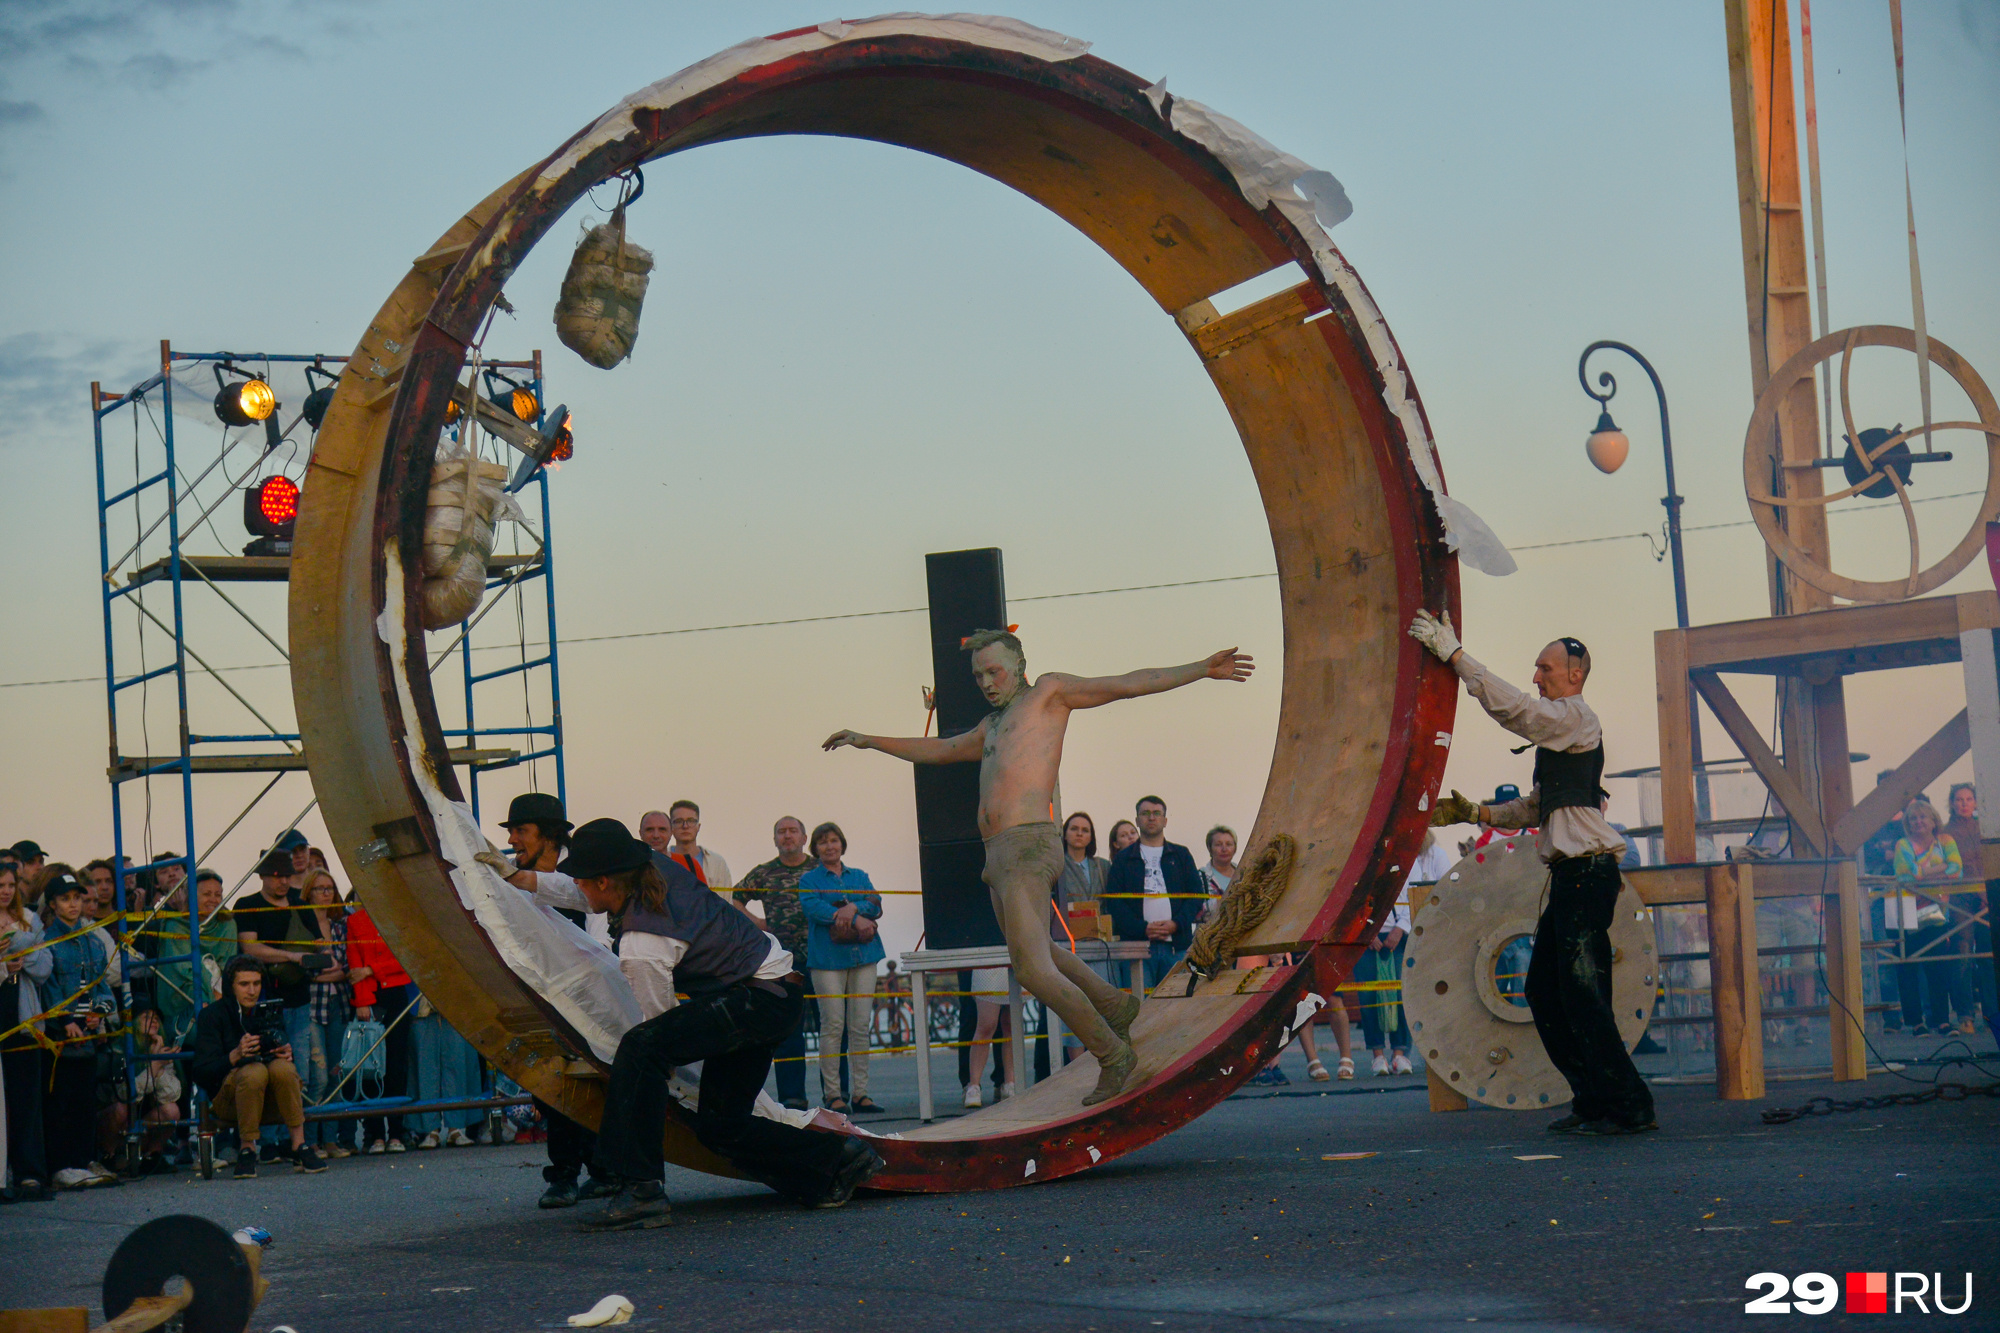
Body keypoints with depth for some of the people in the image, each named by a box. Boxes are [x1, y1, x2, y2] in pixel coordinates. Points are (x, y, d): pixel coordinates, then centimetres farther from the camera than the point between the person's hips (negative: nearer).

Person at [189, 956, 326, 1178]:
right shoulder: (211, 1015, -2)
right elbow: (201, 1072, -11)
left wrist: (286, 1053, -15)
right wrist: (235, 1055, -29)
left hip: (271, 1100, 3)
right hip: (229, 1099, -3)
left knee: (282, 1067, -30)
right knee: (255, 1071, -34)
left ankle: (299, 1146, -28)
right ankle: (246, 1149, -26)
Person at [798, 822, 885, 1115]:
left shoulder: (860, 876, 20)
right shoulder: (809, 879, 9)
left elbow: (875, 905, 6)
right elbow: (812, 907, -10)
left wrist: (853, 907, -16)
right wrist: (857, 919, -16)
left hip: (862, 955, 3)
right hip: (827, 957, -3)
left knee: (861, 1025, 1)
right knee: (832, 1025, -8)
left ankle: (861, 1093, 3)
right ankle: (832, 1094, -4)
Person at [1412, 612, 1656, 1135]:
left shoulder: (1576, 716, -6)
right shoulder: (1560, 730, 24)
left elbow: (1513, 708, -21)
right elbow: (1534, 808, 26)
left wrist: (1454, 655, -20)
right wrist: (1475, 813, 14)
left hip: (1587, 871, -10)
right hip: (1571, 875, 10)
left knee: (1582, 994, -12)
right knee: (1544, 992, 12)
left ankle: (1629, 1107, -9)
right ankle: (1593, 1101, 17)